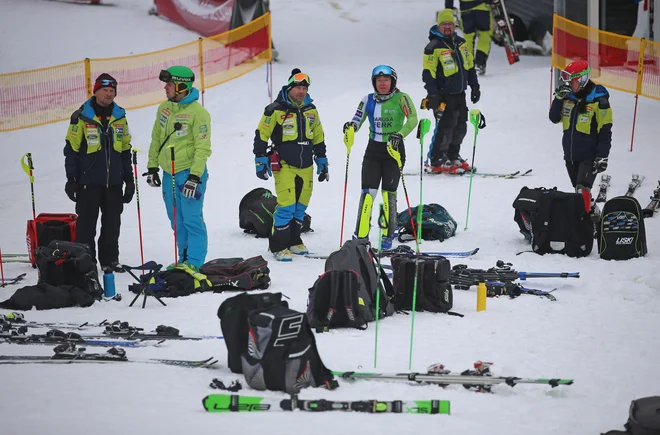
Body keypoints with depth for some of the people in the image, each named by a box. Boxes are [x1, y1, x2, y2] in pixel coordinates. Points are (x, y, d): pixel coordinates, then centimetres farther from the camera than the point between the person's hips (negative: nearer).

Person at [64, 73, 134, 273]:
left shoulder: (120, 116, 10)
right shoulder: (81, 117, -5)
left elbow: (125, 150, 16)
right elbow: (71, 149, -4)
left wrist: (129, 179, 14)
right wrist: (71, 179, -9)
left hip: (114, 181, 4)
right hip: (88, 180, -4)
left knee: (112, 223, 8)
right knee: (87, 222, 0)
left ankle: (110, 260, 16)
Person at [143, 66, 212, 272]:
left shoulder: (198, 113, -12)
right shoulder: (164, 108, 9)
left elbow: (202, 148, -14)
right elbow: (156, 139, 18)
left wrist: (194, 176, -20)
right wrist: (152, 167, 15)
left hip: (189, 172, -7)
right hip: (169, 173, 7)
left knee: (192, 220, -7)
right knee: (177, 221, 12)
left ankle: (194, 263, -3)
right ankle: (184, 260, 20)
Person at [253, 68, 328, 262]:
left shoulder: (311, 110, 10)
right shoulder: (275, 110, -8)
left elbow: (318, 138, 19)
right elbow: (261, 135, -6)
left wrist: (322, 162, 18)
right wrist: (261, 162, -10)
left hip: (306, 167, 6)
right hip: (284, 166, -6)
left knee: (300, 206, 10)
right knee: (286, 205, -12)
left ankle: (293, 241, 23)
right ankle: (278, 246, -6)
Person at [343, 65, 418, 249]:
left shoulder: (400, 98, -5)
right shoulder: (368, 100, 6)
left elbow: (412, 119, -16)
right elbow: (357, 121, 4)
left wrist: (400, 134, -30)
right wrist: (350, 126, -19)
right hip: (373, 151, 3)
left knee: (388, 193, -2)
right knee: (367, 193, -5)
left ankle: (388, 236, 12)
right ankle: (361, 236, -3)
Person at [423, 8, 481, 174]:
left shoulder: (461, 43, 11)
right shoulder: (433, 47, -11)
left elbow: (469, 66, 19)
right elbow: (428, 73, -14)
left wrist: (475, 86, 17)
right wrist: (432, 95, -19)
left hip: (460, 94, 7)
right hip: (443, 96, -7)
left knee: (460, 128, 11)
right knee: (445, 128, -9)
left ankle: (453, 157, 25)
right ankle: (437, 162, 0)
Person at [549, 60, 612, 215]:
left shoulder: (598, 101, -15)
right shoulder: (569, 96, 3)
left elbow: (605, 132, -12)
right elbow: (555, 118, 4)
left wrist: (602, 157, -15)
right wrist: (558, 98, -10)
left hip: (589, 157, -7)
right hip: (570, 156, 7)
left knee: (582, 190, -22)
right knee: (580, 191, 16)